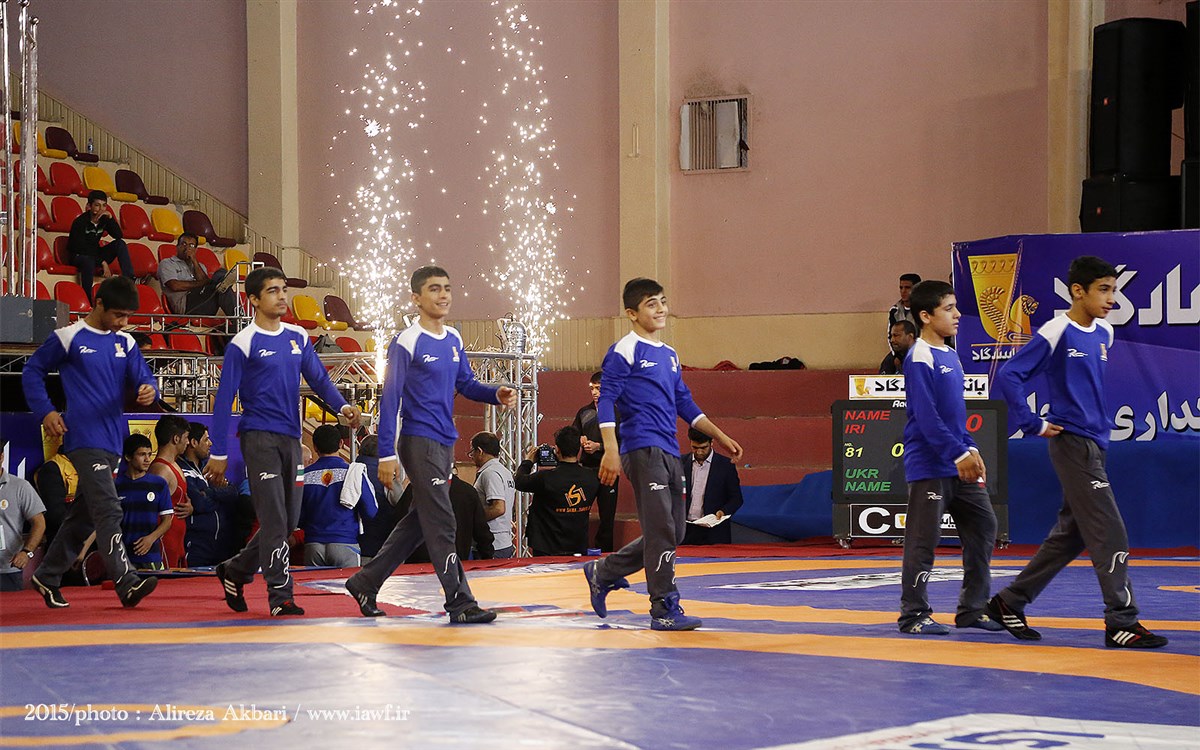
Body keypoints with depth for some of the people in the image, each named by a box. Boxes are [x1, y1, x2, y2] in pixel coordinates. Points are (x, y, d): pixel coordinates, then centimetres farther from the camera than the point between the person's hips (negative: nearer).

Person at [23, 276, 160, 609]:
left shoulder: (125, 343, 12)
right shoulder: (68, 337, -3)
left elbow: (142, 378, 5)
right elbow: (32, 371, 5)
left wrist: (149, 390, -19)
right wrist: (45, 412, -6)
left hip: (113, 441, 7)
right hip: (84, 439, -6)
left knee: (83, 513, 13)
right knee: (108, 511, -17)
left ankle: (47, 576, 25)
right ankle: (127, 582, -24)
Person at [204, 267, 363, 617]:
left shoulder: (298, 337, 11)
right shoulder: (243, 344, -7)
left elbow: (319, 379, 11)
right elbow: (224, 400, -6)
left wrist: (342, 406, -10)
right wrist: (219, 453, -9)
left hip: (291, 438, 6)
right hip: (259, 438, -6)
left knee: (288, 520, 11)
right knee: (275, 519, -10)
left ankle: (235, 571, 29)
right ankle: (280, 596, -6)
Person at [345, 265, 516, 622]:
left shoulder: (454, 340, 10)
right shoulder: (406, 342, -11)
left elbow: (465, 384, 19)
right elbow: (390, 400, -11)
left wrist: (496, 395, -2)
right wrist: (386, 453, -15)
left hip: (445, 442, 8)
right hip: (419, 441, -8)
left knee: (419, 520, 14)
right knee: (442, 523, -8)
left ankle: (365, 583, 25)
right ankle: (459, 602, -6)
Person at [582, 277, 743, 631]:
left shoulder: (670, 356, 20)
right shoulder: (625, 351, -4)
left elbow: (685, 404, 26)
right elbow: (606, 402, -9)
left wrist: (720, 437, 22)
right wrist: (611, 451, -18)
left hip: (670, 452, 9)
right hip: (643, 450, -9)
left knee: (673, 532, 10)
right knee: (661, 531, -10)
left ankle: (602, 573, 24)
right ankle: (665, 609, -5)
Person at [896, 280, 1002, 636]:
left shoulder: (950, 356, 15)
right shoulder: (920, 359, -13)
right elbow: (927, 418, -20)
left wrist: (972, 450, 11)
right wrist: (959, 454, -21)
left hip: (960, 466, 9)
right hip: (930, 466, -9)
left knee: (983, 527, 9)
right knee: (923, 540, -4)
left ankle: (972, 609, 17)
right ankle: (914, 615, 4)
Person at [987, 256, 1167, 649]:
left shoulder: (1104, 333, 11)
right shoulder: (1056, 333, -12)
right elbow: (1008, 376, -14)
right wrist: (1033, 424, -14)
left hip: (1094, 444, 9)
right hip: (1072, 443, -9)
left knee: (1070, 535, 14)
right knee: (1110, 535, -10)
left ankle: (1010, 602, 24)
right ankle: (1121, 623, -7)